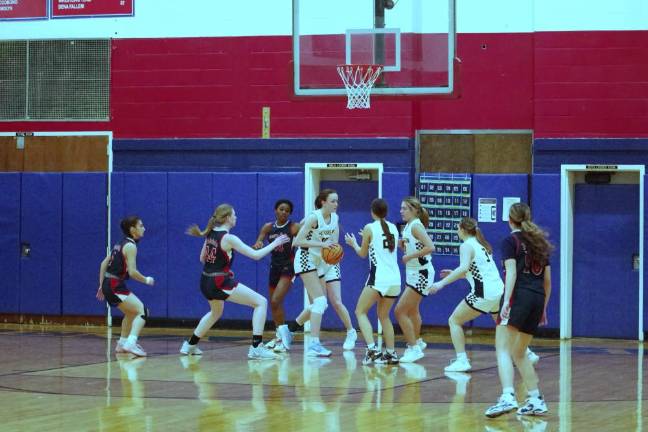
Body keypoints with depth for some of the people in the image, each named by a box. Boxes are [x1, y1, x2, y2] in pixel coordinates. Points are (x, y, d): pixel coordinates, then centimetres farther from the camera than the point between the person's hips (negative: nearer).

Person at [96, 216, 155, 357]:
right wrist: (146, 280, -3)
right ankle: (130, 343, -30)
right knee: (142, 311, -15)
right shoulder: (130, 246, -12)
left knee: (132, 312, 28)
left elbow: (104, 263, 18)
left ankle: (122, 344, 37)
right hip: (115, 286, -9)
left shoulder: (121, 244, 15)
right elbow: (132, 272, -20)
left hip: (108, 285, 9)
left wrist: (101, 286, 22)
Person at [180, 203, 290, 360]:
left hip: (206, 282, 8)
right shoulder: (229, 238, -15)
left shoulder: (210, 234, 7)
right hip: (221, 283, -8)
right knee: (261, 302, -5)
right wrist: (274, 243, -6)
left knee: (216, 312, 37)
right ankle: (256, 348, -14)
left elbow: (202, 258, 19)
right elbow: (255, 255, -16)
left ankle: (190, 345, 41)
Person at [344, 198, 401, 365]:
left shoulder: (369, 228, -3)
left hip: (378, 278, -6)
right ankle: (391, 353, 14)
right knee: (384, 316, 20)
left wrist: (353, 243, 27)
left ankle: (372, 349, -14)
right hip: (395, 279, 6)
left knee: (360, 312, 4)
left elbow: (363, 253, 7)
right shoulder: (393, 228, 11)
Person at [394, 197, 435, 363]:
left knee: (400, 311, -11)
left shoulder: (416, 226, -18)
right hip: (413, 273, 10)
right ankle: (417, 341, 46)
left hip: (421, 274, -10)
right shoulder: (407, 226, 8)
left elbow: (430, 247, -29)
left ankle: (413, 348, -4)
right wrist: (401, 243, -2)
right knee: (412, 310, 27)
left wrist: (410, 256, -24)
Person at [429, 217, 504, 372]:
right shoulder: (482, 245, 19)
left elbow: (464, 267, -23)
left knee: (454, 321, 3)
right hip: (499, 290, 8)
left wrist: (442, 283, -26)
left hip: (483, 293, -8)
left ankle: (462, 360, -8)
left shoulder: (467, 246, -5)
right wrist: (454, 275, 28)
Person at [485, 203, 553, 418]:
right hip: (538, 298, 7)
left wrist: (506, 300, -20)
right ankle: (535, 400, 16)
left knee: (503, 349, -14)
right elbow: (547, 280, 21)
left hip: (519, 295, -7)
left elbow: (512, 271, -12)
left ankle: (508, 396, -34)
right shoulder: (540, 243, 21)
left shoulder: (510, 241, 2)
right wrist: (543, 308, 29)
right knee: (519, 352, 19)